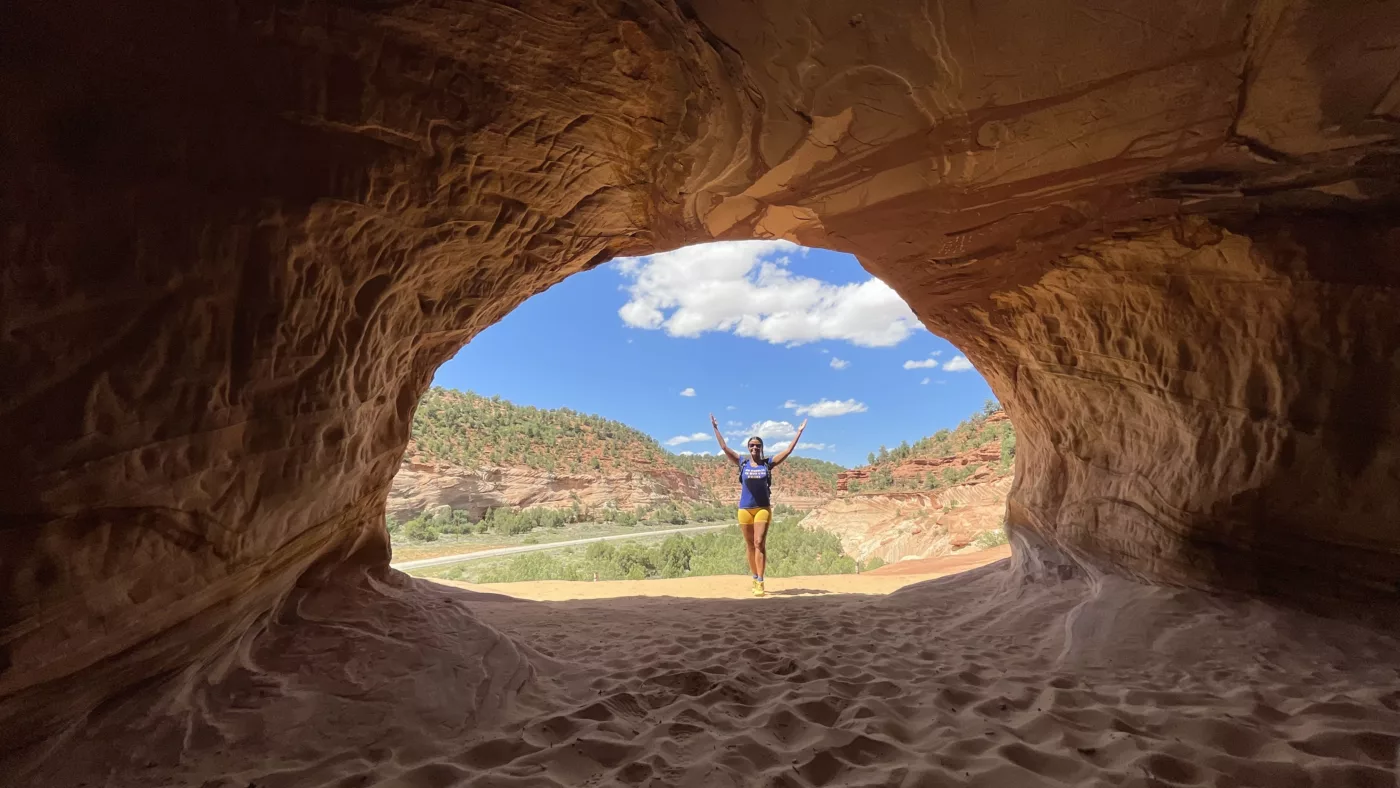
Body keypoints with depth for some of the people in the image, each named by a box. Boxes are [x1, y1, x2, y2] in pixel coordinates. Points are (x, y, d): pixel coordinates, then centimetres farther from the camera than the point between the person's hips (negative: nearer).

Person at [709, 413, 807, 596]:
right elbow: (724, 447, 2)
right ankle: (755, 579, 25)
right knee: (750, 546, 10)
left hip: (763, 508, -1)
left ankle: (760, 582, -13)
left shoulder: (768, 463, 2)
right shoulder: (742, 463, 4)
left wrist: (799, 431, 1)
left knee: (760, 543, -12)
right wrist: (715, 428, 1)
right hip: (745, 509, 2)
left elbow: (789, 450, 2)